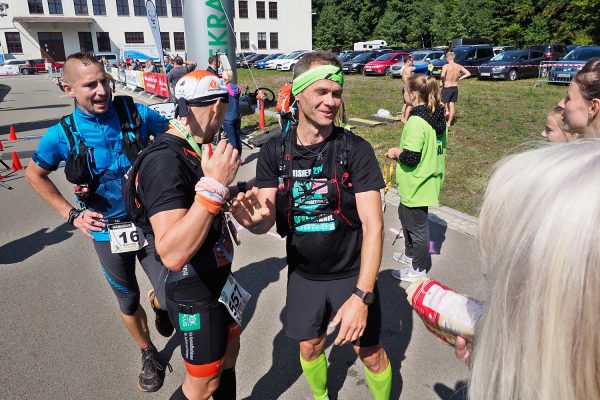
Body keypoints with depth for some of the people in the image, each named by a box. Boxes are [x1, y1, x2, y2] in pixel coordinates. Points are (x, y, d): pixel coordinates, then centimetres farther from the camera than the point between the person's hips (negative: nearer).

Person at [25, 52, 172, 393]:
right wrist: (71, 214, -1)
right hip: (108, 231, 0)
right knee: (129, 302, 15)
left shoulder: (136, 113, -13)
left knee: (171, 295, 1)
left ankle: (158, 305, 40)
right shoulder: (62, 134, -12)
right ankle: (149, 354, 43)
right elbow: (34, 175, 6)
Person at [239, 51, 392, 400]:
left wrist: (361, 295, -27)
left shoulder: (356, 149, -16)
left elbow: (373, 226, -20)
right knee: (310, 347, 19)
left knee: (371, 354, 10)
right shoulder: (275, 152, -8)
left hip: (352, 273, -2)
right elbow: (267, 220, -10)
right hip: (304, 274, 3)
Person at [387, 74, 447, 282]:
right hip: (429, 179, 10)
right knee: (405, 213, 27)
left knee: (417, 225, 7)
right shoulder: (438, 117, 4)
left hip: (416, 185, -10)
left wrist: (395, 152, -9)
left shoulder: (416, 121, -25)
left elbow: (411, 158, -28)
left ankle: (419, 269, 25)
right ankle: (410, 254, 44)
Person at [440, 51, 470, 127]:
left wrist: (442, 82, -14)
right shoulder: (459, 66, 1)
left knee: (444, 102, 18)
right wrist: (459, 78, 9)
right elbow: (468, 73, 5)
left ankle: (447, 111, -10)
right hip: (455, 88, 5)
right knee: (452, 105, 12)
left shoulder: (446, 66, -15)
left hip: (447, 88, -5)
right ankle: (449, 123, 17)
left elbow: (442, 76, -32)